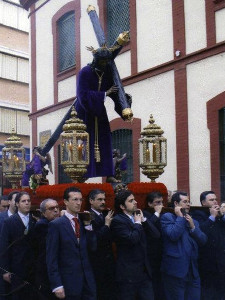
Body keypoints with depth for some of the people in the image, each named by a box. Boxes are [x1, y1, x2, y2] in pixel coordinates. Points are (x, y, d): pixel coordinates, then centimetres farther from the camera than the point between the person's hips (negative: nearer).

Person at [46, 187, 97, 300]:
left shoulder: (83, 222, 8)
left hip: (88, 279, 5)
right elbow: (51, 257, -10)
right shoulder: (56, 225, -9)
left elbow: (93, 247, 5)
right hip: (68, 281, -5)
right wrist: (56, 285, -14)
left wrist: (88, 225, -4)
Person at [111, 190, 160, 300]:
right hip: (127, 274, -6)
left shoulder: (138, 216, 11)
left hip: (144, 271, 6)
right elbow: (132, 239, -24)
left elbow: (156, 234, 5)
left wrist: (143, 220, -3)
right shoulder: (117, 221, -12)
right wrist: (137, 223, -9)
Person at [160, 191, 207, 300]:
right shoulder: (167, 217, -3)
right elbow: (173, 235, -19)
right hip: (175, 271, -6)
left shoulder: (193, 221, 17)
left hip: (193, 271, 6)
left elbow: (203, 241, 7)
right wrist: (180, 217, -9)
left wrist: (193, 227, -6)